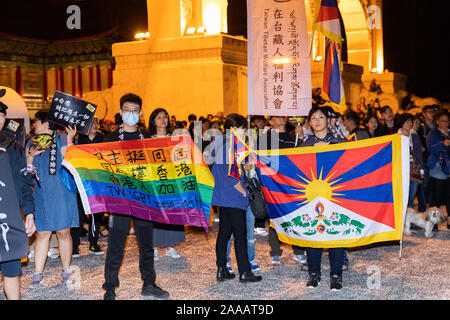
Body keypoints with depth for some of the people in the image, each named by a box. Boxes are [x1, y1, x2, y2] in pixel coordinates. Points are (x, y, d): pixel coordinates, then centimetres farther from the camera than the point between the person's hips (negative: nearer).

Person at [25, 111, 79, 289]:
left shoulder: (61, 139, 0)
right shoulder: (31, 143, 14)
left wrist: (69, 140, -17)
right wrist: (31, 156, -7)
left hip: (62, 194, -3)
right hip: (41, 195, 3)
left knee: (63, 233, 1)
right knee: (41, 233, 2)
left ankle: (66, 271, 13)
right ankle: (38, 275, 6)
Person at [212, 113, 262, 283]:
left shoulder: (220, 146, 13)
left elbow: (214, 172, 20)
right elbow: (231, 175, -21)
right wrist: (243, 191, -10)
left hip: (222, 197, 9)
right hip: (234, 199, -9)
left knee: (223, 233, 11)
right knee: (240, 234, -3)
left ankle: (221, 270, 15)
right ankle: (244, 272, 1)